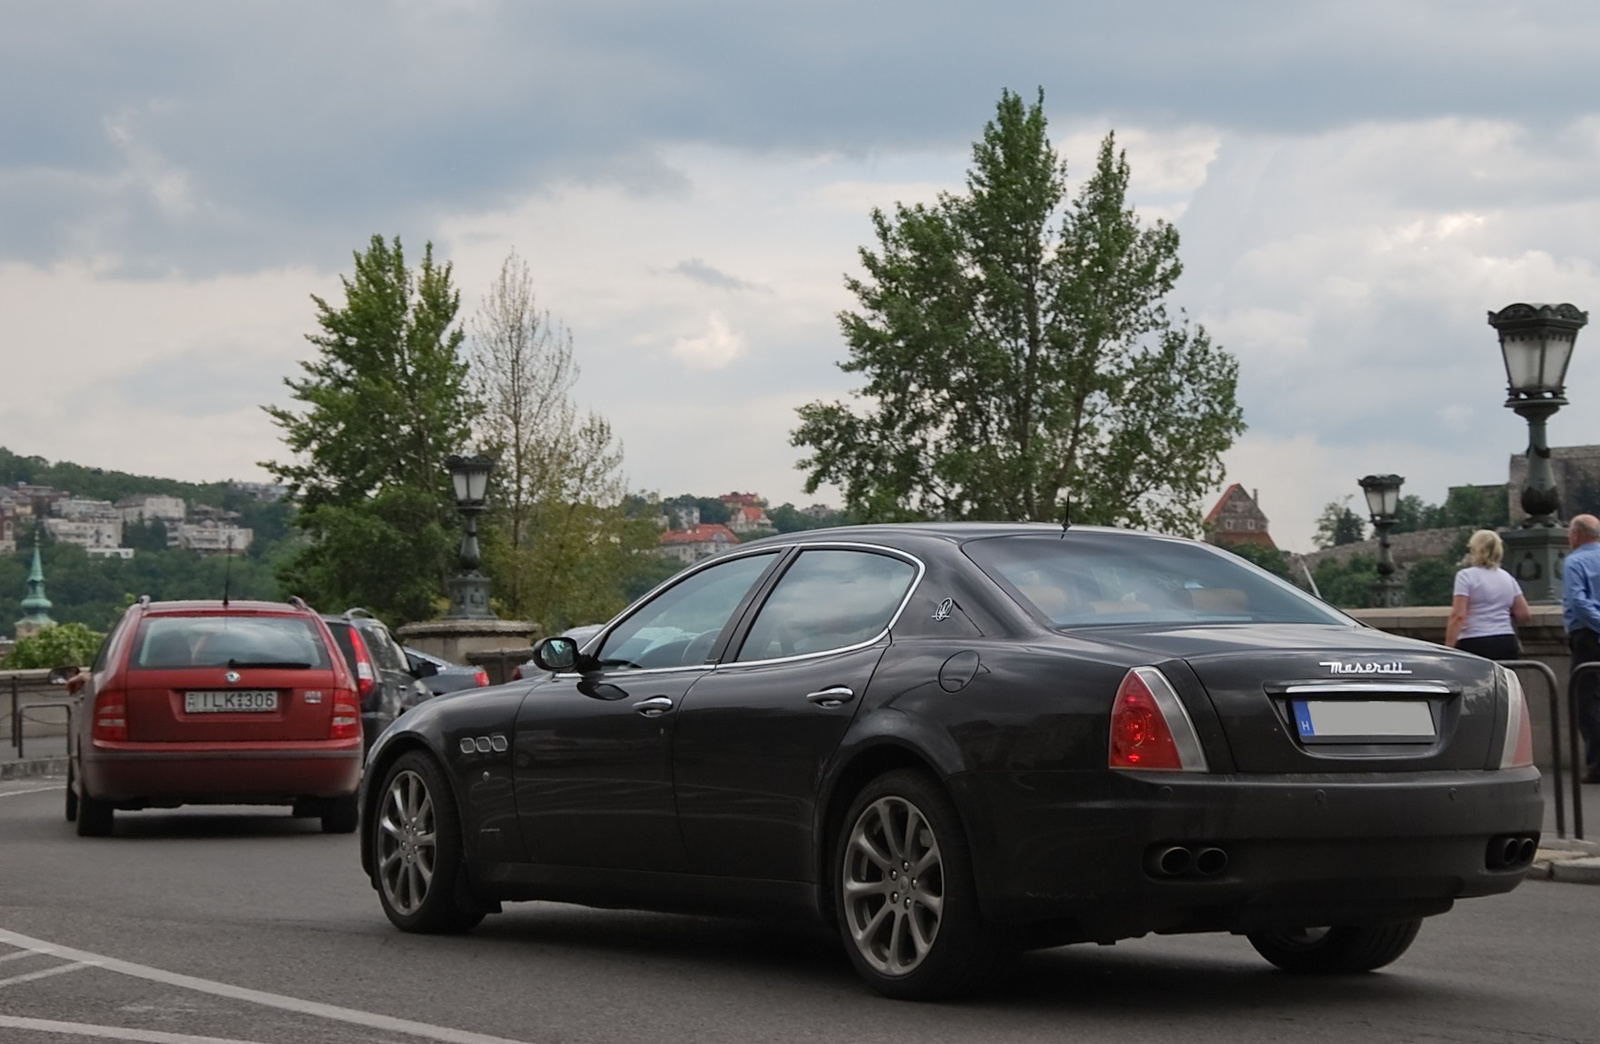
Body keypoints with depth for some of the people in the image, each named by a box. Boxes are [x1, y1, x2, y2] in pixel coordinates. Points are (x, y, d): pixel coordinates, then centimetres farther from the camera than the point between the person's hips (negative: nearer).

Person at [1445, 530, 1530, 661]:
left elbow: (1458, 616, -10)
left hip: (1475, 645, -5)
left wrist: (1449, 647, -11)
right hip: (1506, 645, 5)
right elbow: (1522, 615, 14)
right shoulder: (1508, 578, 15)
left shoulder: (1466, 576, -2)